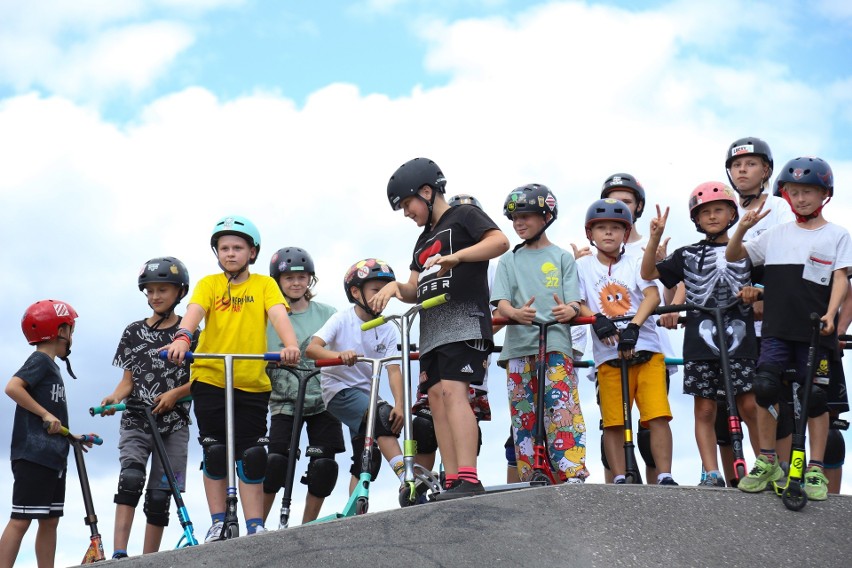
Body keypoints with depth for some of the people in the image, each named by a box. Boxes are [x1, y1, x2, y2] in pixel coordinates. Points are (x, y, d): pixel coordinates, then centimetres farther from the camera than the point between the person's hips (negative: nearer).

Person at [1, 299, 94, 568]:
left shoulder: (50, 366, 21)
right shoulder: (40, 360, -6)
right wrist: (46, 414, -19)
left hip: (53, 457, 10)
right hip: (33, 455, -10)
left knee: (49, 521, 9)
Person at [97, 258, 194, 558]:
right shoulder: (134, 332, 8)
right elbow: (128, 379, 8)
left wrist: (175, 393, -15)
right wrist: (114, 397, -12)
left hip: (173, 423, 0)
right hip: (136, 418, 0)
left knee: (159, 495, 0)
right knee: (131, 477, -23)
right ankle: (119, 554, -32)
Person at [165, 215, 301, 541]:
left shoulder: (264, 285, 4)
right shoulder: (209, 284, 3)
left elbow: (278, 315, -14)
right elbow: (195, 311, -16)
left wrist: (291, 345, -34)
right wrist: (182, 337, -37)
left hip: (252, 384, 0)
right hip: (210, 379, 0)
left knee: (251, 457, -1)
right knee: (215, 452, 0)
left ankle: (255, 529, 4)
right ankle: (218, 524, 9)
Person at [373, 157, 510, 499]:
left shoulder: (463, 217, 4)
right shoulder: (424, 240, 28)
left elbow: (500, 241, -14)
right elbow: (415, 290, 23)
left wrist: (456, 256, -25)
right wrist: (396, 287, 0)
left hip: (464, 318, -9)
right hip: (432, 327, 9)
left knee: (453, 390, -22)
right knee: (436, 398, -2)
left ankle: (468, 480, -32)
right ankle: (452, 483, -6)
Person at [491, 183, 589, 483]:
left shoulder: (562, 258, 12)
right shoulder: (509, 261, 17)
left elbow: (574, 303, 3)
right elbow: (501, 302, 5)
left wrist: (568, 310, -23)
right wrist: (516, 313, -20)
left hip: (555, 342, -3)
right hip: (519, 345, 3)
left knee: (561, 406, -17)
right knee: (523, 415, 0)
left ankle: (573, 475, -23)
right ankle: (530, 480, 3)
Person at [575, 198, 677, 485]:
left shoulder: (636, 263, 7)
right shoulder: (583, 266, 10)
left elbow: (652, 295, -6)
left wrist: (633, 327, -22)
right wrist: (597, 319, -18)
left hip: (645, 348, -1)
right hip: (608, 354, 1)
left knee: (658, 416, -10)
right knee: (612, 423, -1)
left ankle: (665, 477, -9)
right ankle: (619, 480, 6)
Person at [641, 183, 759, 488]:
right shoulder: (688, 255, 10)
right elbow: (648, 273, 2)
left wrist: (755, 294, -8)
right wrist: (655, 237, -9)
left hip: (740, 340, -1)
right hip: (700, 343, 1)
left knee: (749, 406, -4)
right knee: (704, 410, -1)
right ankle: (712, 474, 0)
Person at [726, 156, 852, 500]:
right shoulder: (777, 235, 13)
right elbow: (733, 256, 17)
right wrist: (742, 228, -2)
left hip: (816, 331, -2)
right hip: (778, 329, 2)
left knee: (815, 397, 0)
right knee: (765, 386, -12)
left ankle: (816, 469, 9)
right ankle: (767, 462, 1)